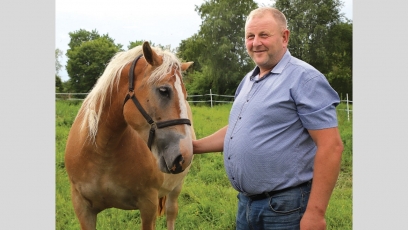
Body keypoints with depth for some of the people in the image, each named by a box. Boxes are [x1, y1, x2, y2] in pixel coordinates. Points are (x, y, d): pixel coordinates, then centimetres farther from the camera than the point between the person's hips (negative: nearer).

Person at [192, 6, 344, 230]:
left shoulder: (304, 78, -13)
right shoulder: (248, 81, 13)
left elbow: (331, 146, -19)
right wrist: (195, 146, 14)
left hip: (284, 208, -8)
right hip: (245, 203, 8)